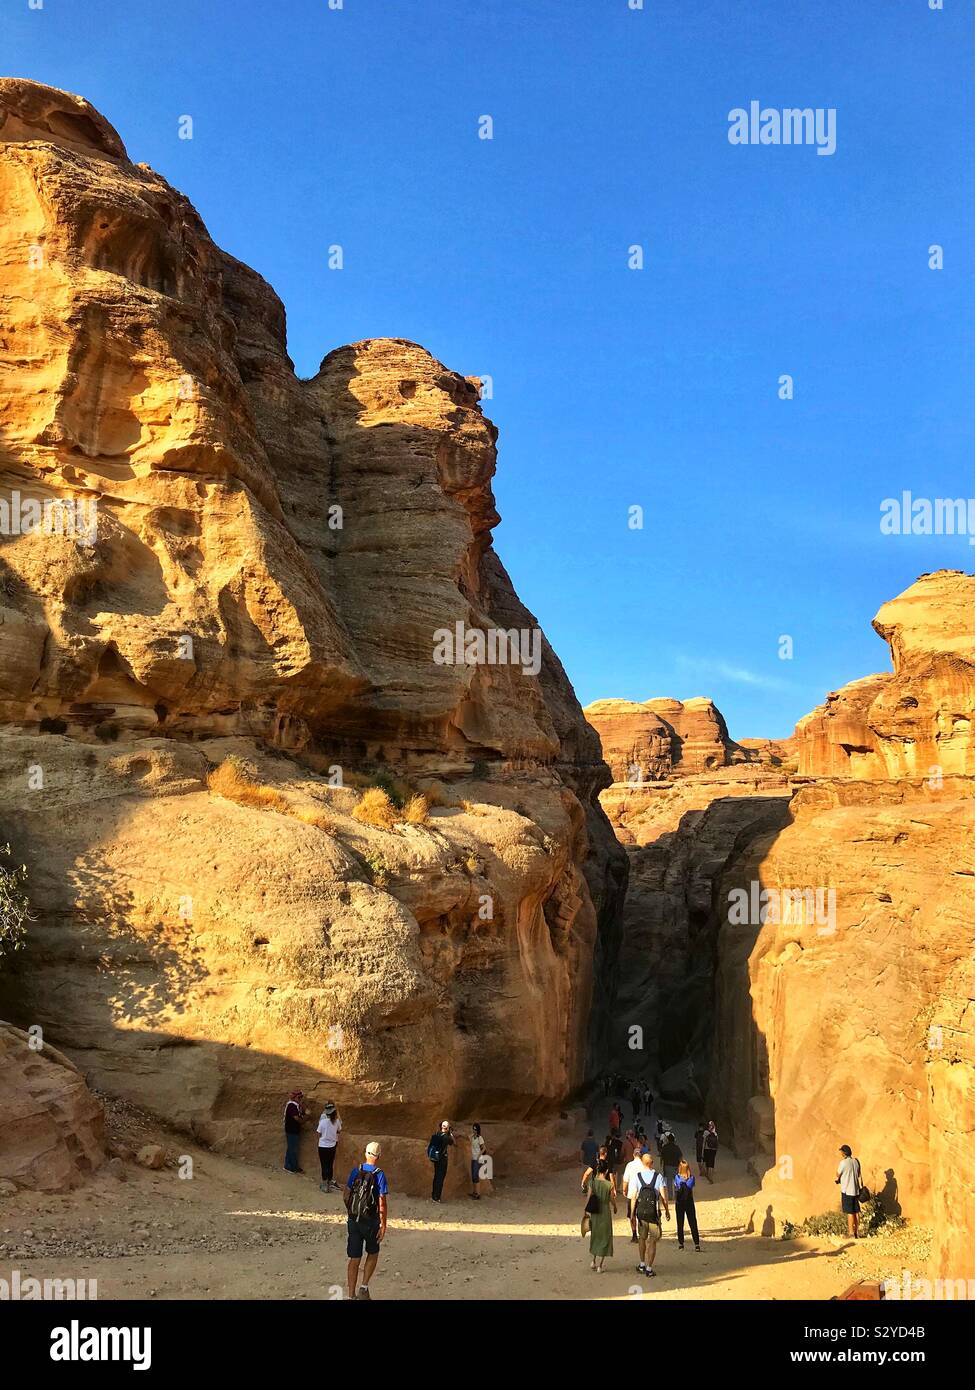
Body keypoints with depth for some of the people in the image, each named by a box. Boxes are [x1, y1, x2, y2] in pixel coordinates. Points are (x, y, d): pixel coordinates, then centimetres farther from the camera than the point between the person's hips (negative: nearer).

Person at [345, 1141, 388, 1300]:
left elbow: (346, 1195, 5)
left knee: (354, 1259, 9)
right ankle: (364, 1287, 10)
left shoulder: (356, 1170, -1)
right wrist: (383, 1225, -8)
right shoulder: (379, 1174, -13)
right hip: (371, 1221, -3)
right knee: (373, 1254, 19)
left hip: (353, 1220, 3)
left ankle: (351, 1295, 12)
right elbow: (382, 1203, -14)